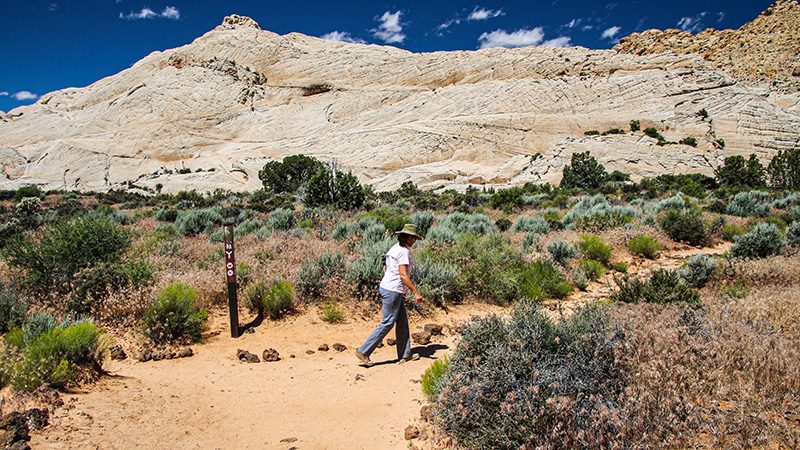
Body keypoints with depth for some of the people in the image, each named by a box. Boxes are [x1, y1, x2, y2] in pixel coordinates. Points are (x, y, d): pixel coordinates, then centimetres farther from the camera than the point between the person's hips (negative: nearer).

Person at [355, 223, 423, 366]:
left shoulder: (395, 248, 13)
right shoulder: (403, 251, -16)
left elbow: (386, 269, 19)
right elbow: (403, 275, -22)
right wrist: (416, 292, -19)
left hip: (387, 287, 10)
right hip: (393, 290, -10)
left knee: (402, 321, 14)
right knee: (387, 323, -4)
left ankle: (405, 354, 21)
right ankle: (363, 352, -1)